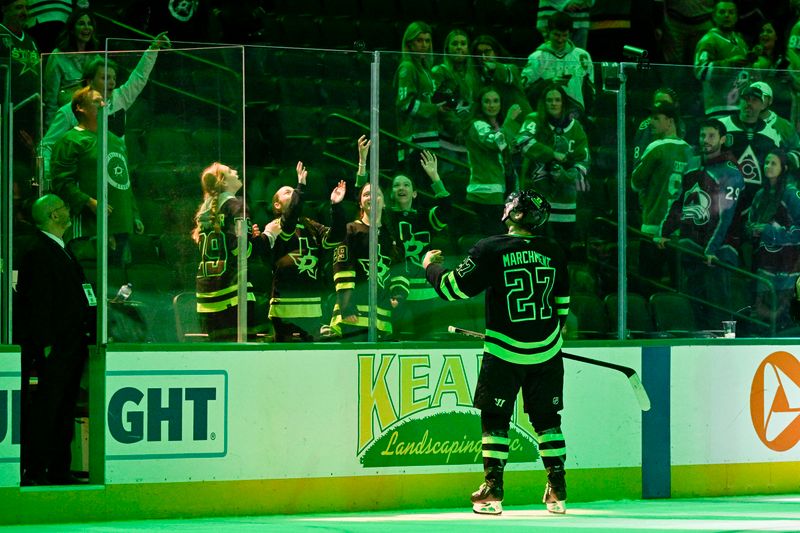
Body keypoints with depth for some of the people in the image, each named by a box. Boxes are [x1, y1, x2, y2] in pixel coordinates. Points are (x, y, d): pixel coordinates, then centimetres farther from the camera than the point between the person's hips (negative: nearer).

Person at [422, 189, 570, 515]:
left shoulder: (491, 250, -12)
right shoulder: (554, 253, 2)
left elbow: (454, 288, -7)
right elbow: (562, 304, 11)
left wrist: (431, 267, 12)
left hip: (504, 352, -4)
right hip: (547, 353, 4)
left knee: (495, 418, 6)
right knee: (547, 418, 11)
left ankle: (492, 493, 4)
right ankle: (557, 492, 10)